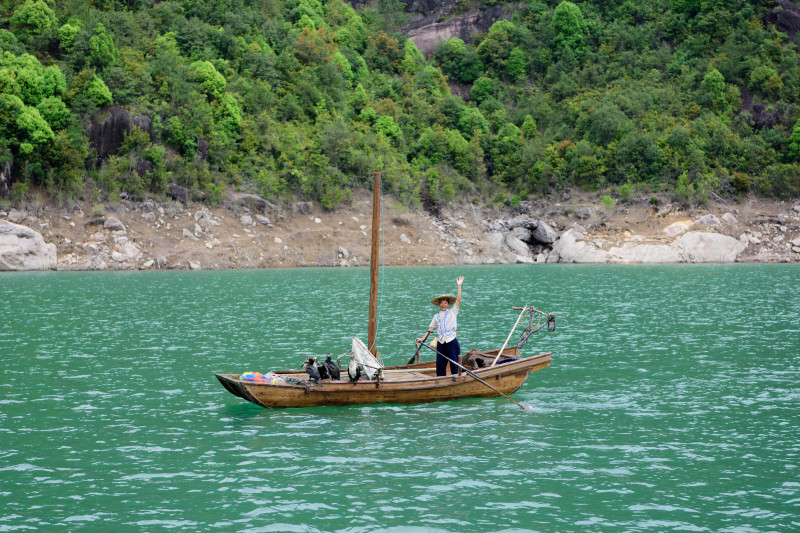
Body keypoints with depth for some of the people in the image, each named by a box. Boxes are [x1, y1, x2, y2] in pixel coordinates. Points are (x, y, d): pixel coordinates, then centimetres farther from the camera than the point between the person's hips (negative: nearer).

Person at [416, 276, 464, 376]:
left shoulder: (452, 312, 9)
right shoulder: (436, 316, 17)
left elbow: (458, 299, 1)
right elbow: (431, 329, 21)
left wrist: (459, 286, -5)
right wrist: (423, 338, 13)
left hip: (452, 342, -3)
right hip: (441, 343, 3)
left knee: (454, 364, -4)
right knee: (440, 365, 0)